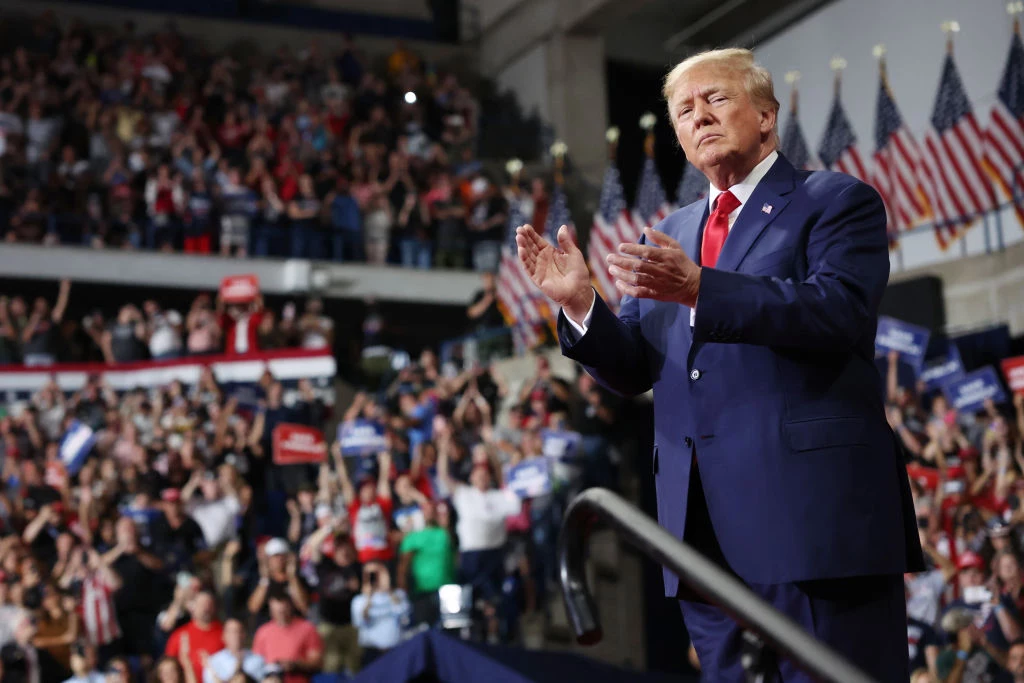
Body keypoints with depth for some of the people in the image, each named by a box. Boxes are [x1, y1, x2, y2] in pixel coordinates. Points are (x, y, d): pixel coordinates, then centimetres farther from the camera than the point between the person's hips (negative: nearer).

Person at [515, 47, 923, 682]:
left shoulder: (838, 201, 4)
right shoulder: (669, 235, 22)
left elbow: (840, 310, -15)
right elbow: (633, 370, 17)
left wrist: (699, 289, -23)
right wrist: (581, 303, -2)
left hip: (815, 510, -6)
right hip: (707, 527, 6)